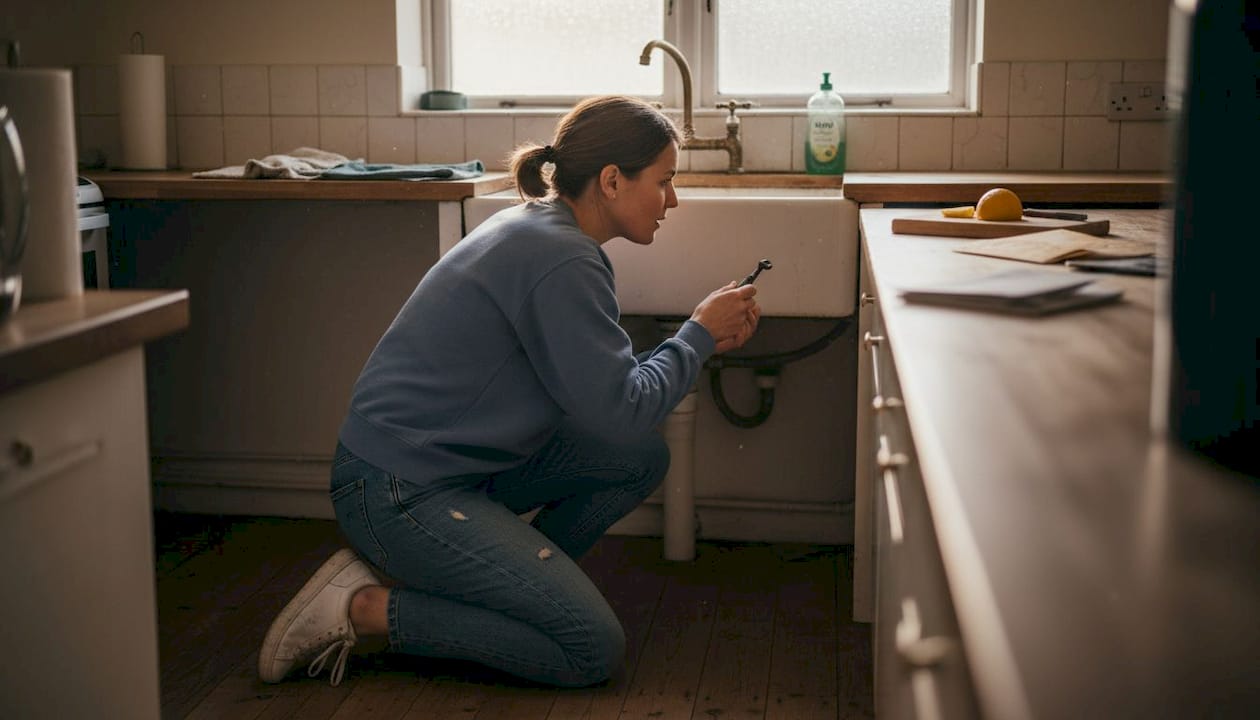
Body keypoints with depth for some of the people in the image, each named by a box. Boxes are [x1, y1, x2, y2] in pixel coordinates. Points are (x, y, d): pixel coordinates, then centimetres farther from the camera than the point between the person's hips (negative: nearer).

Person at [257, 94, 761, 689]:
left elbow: (601, 379, 14)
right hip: (397, 491, -10)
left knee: (642, 460, 5)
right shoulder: (560, 260, -21)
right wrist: (698, 334, -5)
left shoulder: (537, 228, 9)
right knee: (594, 653, -11)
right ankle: (367, 608, -5)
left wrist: (702, 342, 6)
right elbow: (621, 413, -19)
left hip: (457, 457, 10)